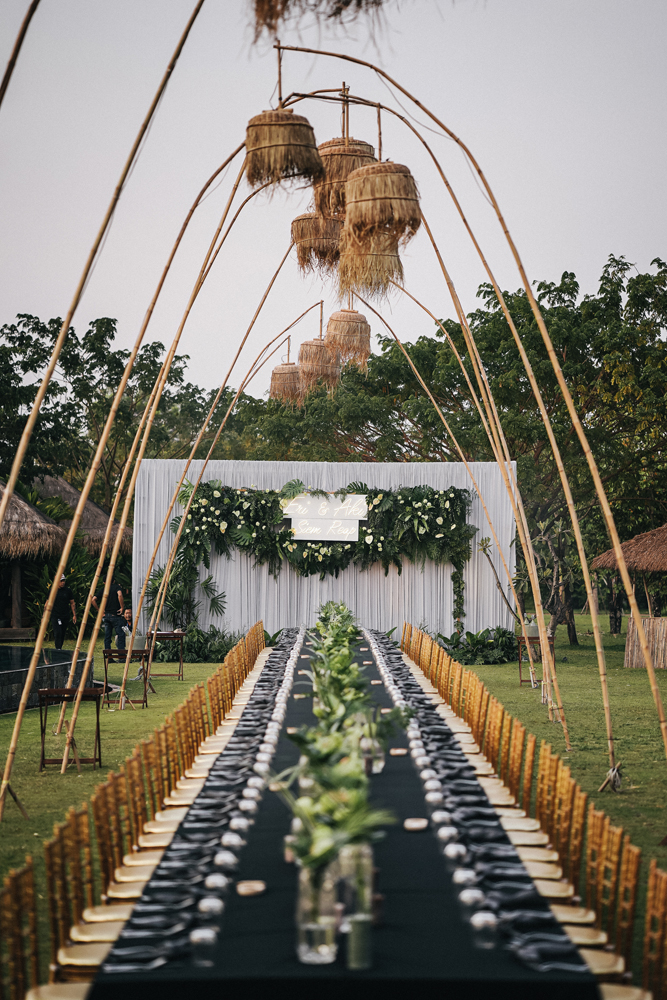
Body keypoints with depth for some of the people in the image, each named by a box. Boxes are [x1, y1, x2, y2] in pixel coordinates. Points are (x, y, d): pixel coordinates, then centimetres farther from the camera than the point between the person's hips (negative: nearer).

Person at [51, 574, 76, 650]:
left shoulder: (67, 591, 5)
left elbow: (72, 603, 12)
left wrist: (74, 615, 6)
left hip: (64, 616, 3)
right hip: (55, 616, -3)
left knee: (62, 635, 5)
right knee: (57, 633, -16)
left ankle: (60, 648, 16)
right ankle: (58, 649, -19)